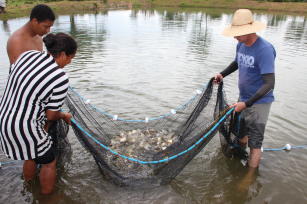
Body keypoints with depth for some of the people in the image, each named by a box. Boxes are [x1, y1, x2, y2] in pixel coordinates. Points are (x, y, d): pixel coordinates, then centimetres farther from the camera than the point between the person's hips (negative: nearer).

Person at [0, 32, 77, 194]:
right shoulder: (60, 78, -22)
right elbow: (51, 115, -16)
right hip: (24, 129, -9)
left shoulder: (28, 55, -1)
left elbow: (14, 83, 11)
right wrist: (64, 116, 8)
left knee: (31, 156, 32)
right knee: (49, 162, 17)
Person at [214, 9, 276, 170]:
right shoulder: (241, 45, -1)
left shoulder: (265, 49, -24)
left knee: (254, 143, 1)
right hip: (244, 99, 8)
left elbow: (269, 84, -28)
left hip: (258, 102, -8)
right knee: (241, 134, 24)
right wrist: (222, 74, 3)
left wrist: (246, 104, -33)